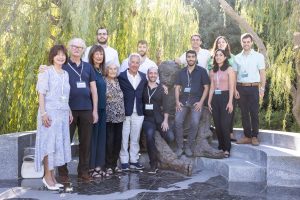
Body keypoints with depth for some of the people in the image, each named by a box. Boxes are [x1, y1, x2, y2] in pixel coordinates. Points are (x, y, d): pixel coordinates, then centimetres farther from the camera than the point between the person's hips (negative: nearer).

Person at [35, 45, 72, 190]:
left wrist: (69, 112, 13)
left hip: (63, 113, 6)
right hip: (50, 112, -6)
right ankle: (47, 176, 6)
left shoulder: (65, 74, 13)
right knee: (49, 143, -3)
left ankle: (52, 175, 16)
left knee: (59, 143, 7)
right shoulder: (47, 72, -5)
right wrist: (43, 113, -17)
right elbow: (41, 94, -9)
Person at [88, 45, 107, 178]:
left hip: (102, 108, 7)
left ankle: (98, 165, 18)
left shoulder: (101, 71, 13)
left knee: (101, 137, 9)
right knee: (92, 136, -1)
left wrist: (103, 106, 14)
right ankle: (90, 167, 8)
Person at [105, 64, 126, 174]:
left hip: (119, 116, 5)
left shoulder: (118, 82, 13)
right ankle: (108, 165, 8)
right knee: (109, 141, -4)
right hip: (109, 116, -5)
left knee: (118, 140, 8)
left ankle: (115, 164, 19)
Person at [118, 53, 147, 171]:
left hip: (138, 113, 4)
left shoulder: (143, 77, 10)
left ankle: (134, 161, 20)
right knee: (124, 138, 3)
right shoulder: (121, 76, -3)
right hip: (125, 112, -4)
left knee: (135, 138, 10)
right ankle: (124, 161, 12)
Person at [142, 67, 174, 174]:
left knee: (170, 137, -19)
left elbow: (165, 105, 5)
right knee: (149, 135, -30)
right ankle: (153, 165, -18)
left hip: (159, 118, 1)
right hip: (147, 119, -1)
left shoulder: (161, 89, 10)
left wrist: (165, 120, -6)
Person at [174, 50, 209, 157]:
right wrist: (177, 101, 1)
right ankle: (179, 147, -2)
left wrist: (201, 102, -7)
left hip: (196, 102, -3)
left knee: (195, 123, -17)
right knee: (177, 121, -13)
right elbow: (177, 87, 14)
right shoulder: (181, 72, 14)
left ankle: (189, 147, -2)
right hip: (183, 102, 3)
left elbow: (206, 87, 2)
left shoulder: (201, 71, 4)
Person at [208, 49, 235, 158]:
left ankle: (227, 149, 1)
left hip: (225, 97, -5)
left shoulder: (229, 69, -1)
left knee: (224, 124, -8)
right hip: (215, 98, 5)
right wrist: (209, 101, 8)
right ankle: (221, 147, 16)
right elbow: (212, 87, 14)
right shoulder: (212, 71, 15)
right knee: (217, 124, 5)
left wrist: (230, 102, -14)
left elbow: (231, 87, -6)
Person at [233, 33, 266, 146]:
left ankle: (254, 137, 9)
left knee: (254, 113, -1)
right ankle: (247, 136, 14)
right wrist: (235, 89, 1)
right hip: (241, 88, 3)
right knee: (244, 113, 6)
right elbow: (234, 75, 9)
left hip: (253, 88, -2)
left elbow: (262, 73, 0)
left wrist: (262, 89, -6)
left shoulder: (258, 56, 2)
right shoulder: (237, 57, 9)